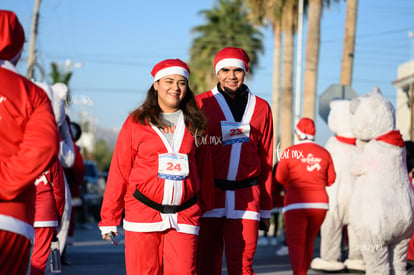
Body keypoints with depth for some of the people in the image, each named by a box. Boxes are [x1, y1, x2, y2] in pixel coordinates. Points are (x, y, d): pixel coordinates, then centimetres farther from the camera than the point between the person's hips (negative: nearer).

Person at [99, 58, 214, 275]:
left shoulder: (195, 124, 11)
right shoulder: (136, 123, 5)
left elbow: (205, 170, 15)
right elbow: (119, 171, 5)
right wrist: (109, 218, 3)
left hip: (184, 215, 1)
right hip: (143, 213, -1)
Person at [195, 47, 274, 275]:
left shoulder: (261, 108, 10)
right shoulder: (201, 104, 4)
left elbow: (266, 161, 13)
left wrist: (266, 210, 11)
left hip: (246, 196, 1)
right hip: (209, 195, -1)